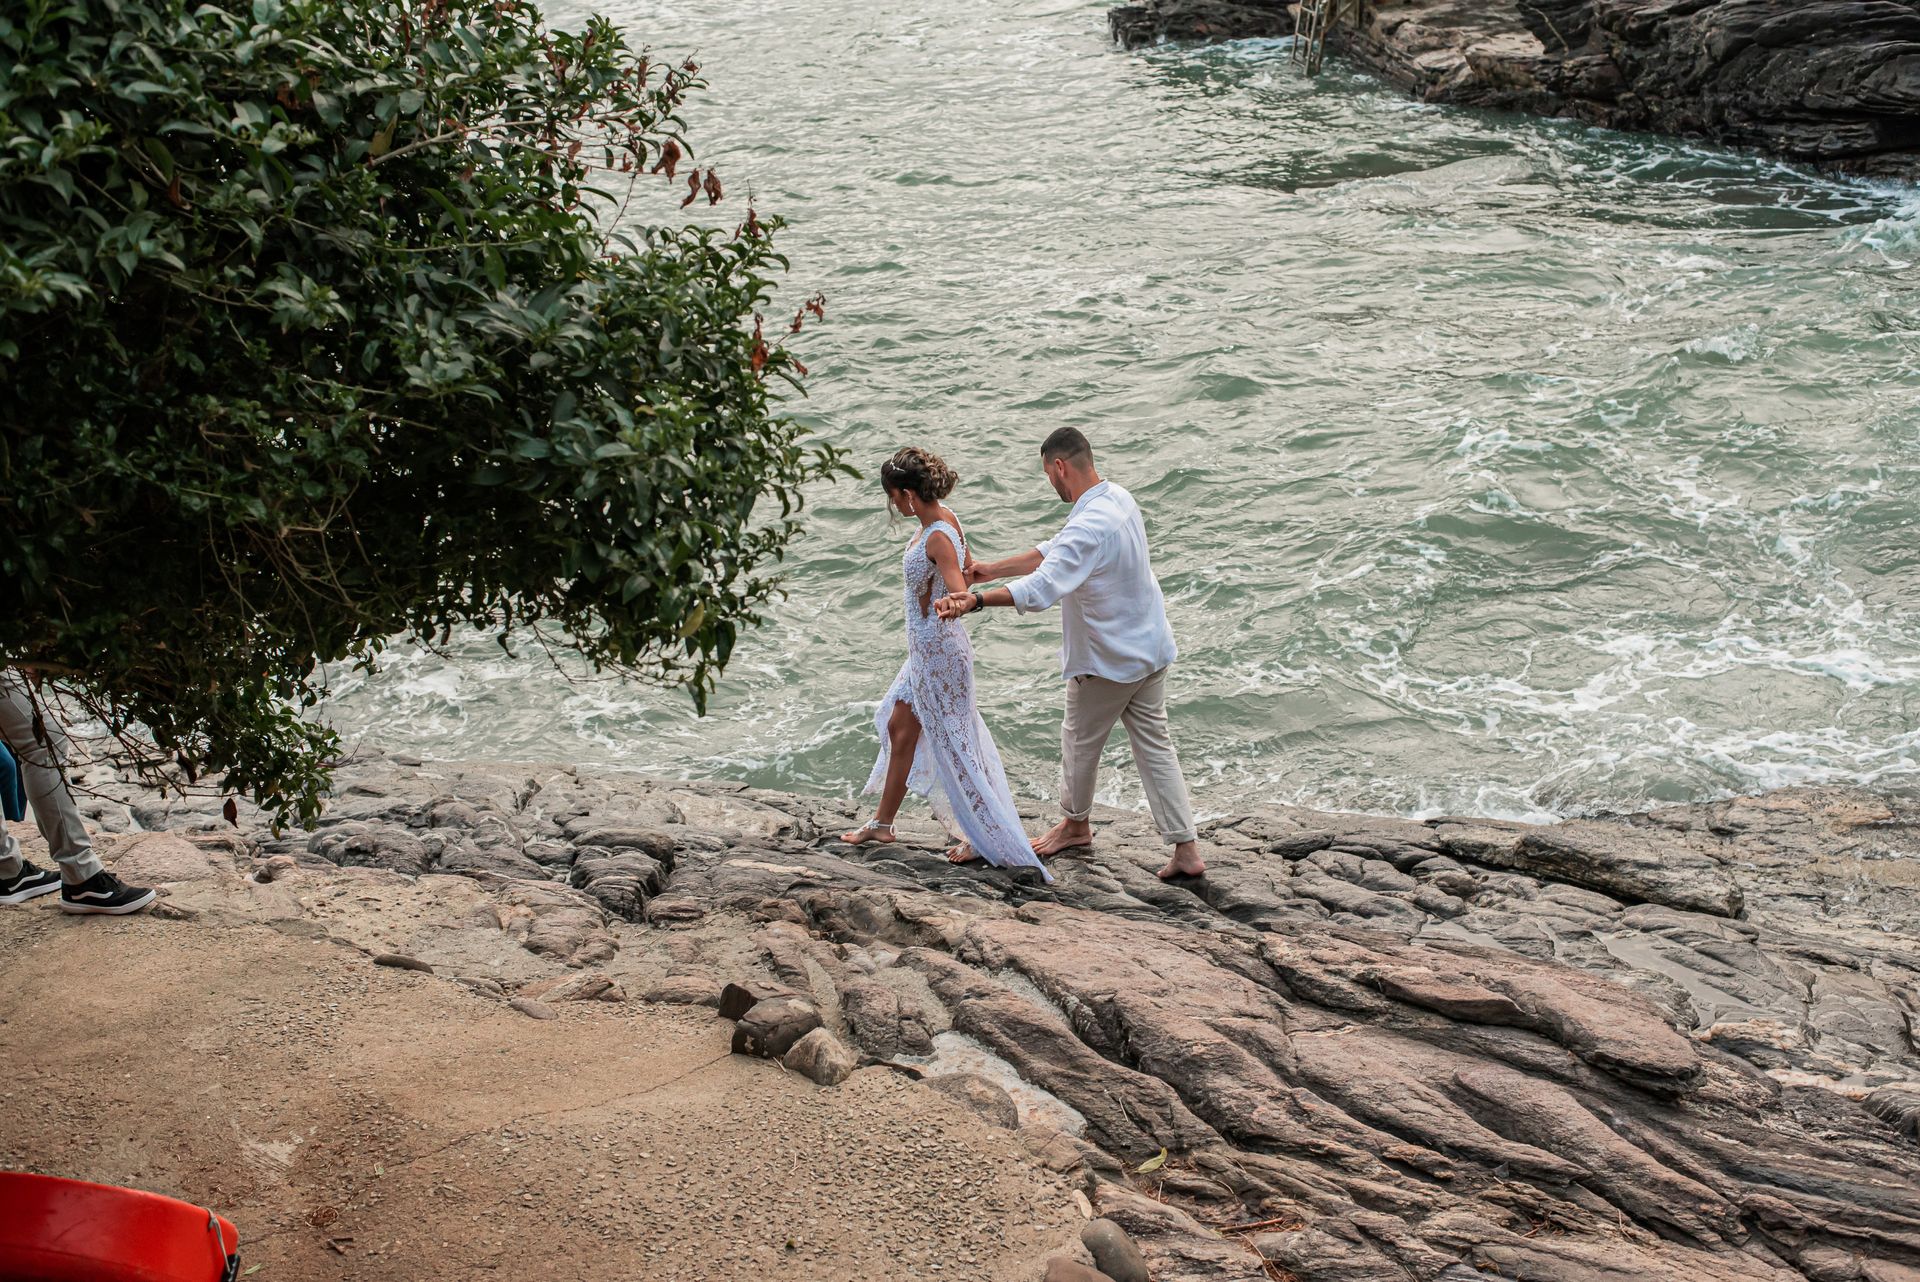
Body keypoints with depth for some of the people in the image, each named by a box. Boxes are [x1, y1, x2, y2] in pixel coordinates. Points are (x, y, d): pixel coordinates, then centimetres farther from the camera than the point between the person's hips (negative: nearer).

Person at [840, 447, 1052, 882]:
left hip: (940, 650, -10)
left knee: (952, 744, 2)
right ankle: (882, 823, 37)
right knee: (899, 727, 21)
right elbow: (969, 569, 14)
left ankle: (990, 841, 15)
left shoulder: (937, 538, -27)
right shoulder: (944, 518, 0)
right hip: (926, 647, 10)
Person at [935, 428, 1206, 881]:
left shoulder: (1089, 527, -29)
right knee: (1154, 745, 12)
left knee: (1080, 740, 15)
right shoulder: (1118, 499, 3)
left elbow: (1042, 587, -39)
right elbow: (1055, 553, 11)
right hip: (1149, 648, 9)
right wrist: (992, 569, 11)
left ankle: (1075, 824, 38)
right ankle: (1186, 848, 12)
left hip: (1108, 661, -9)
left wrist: (977, 600, -45)